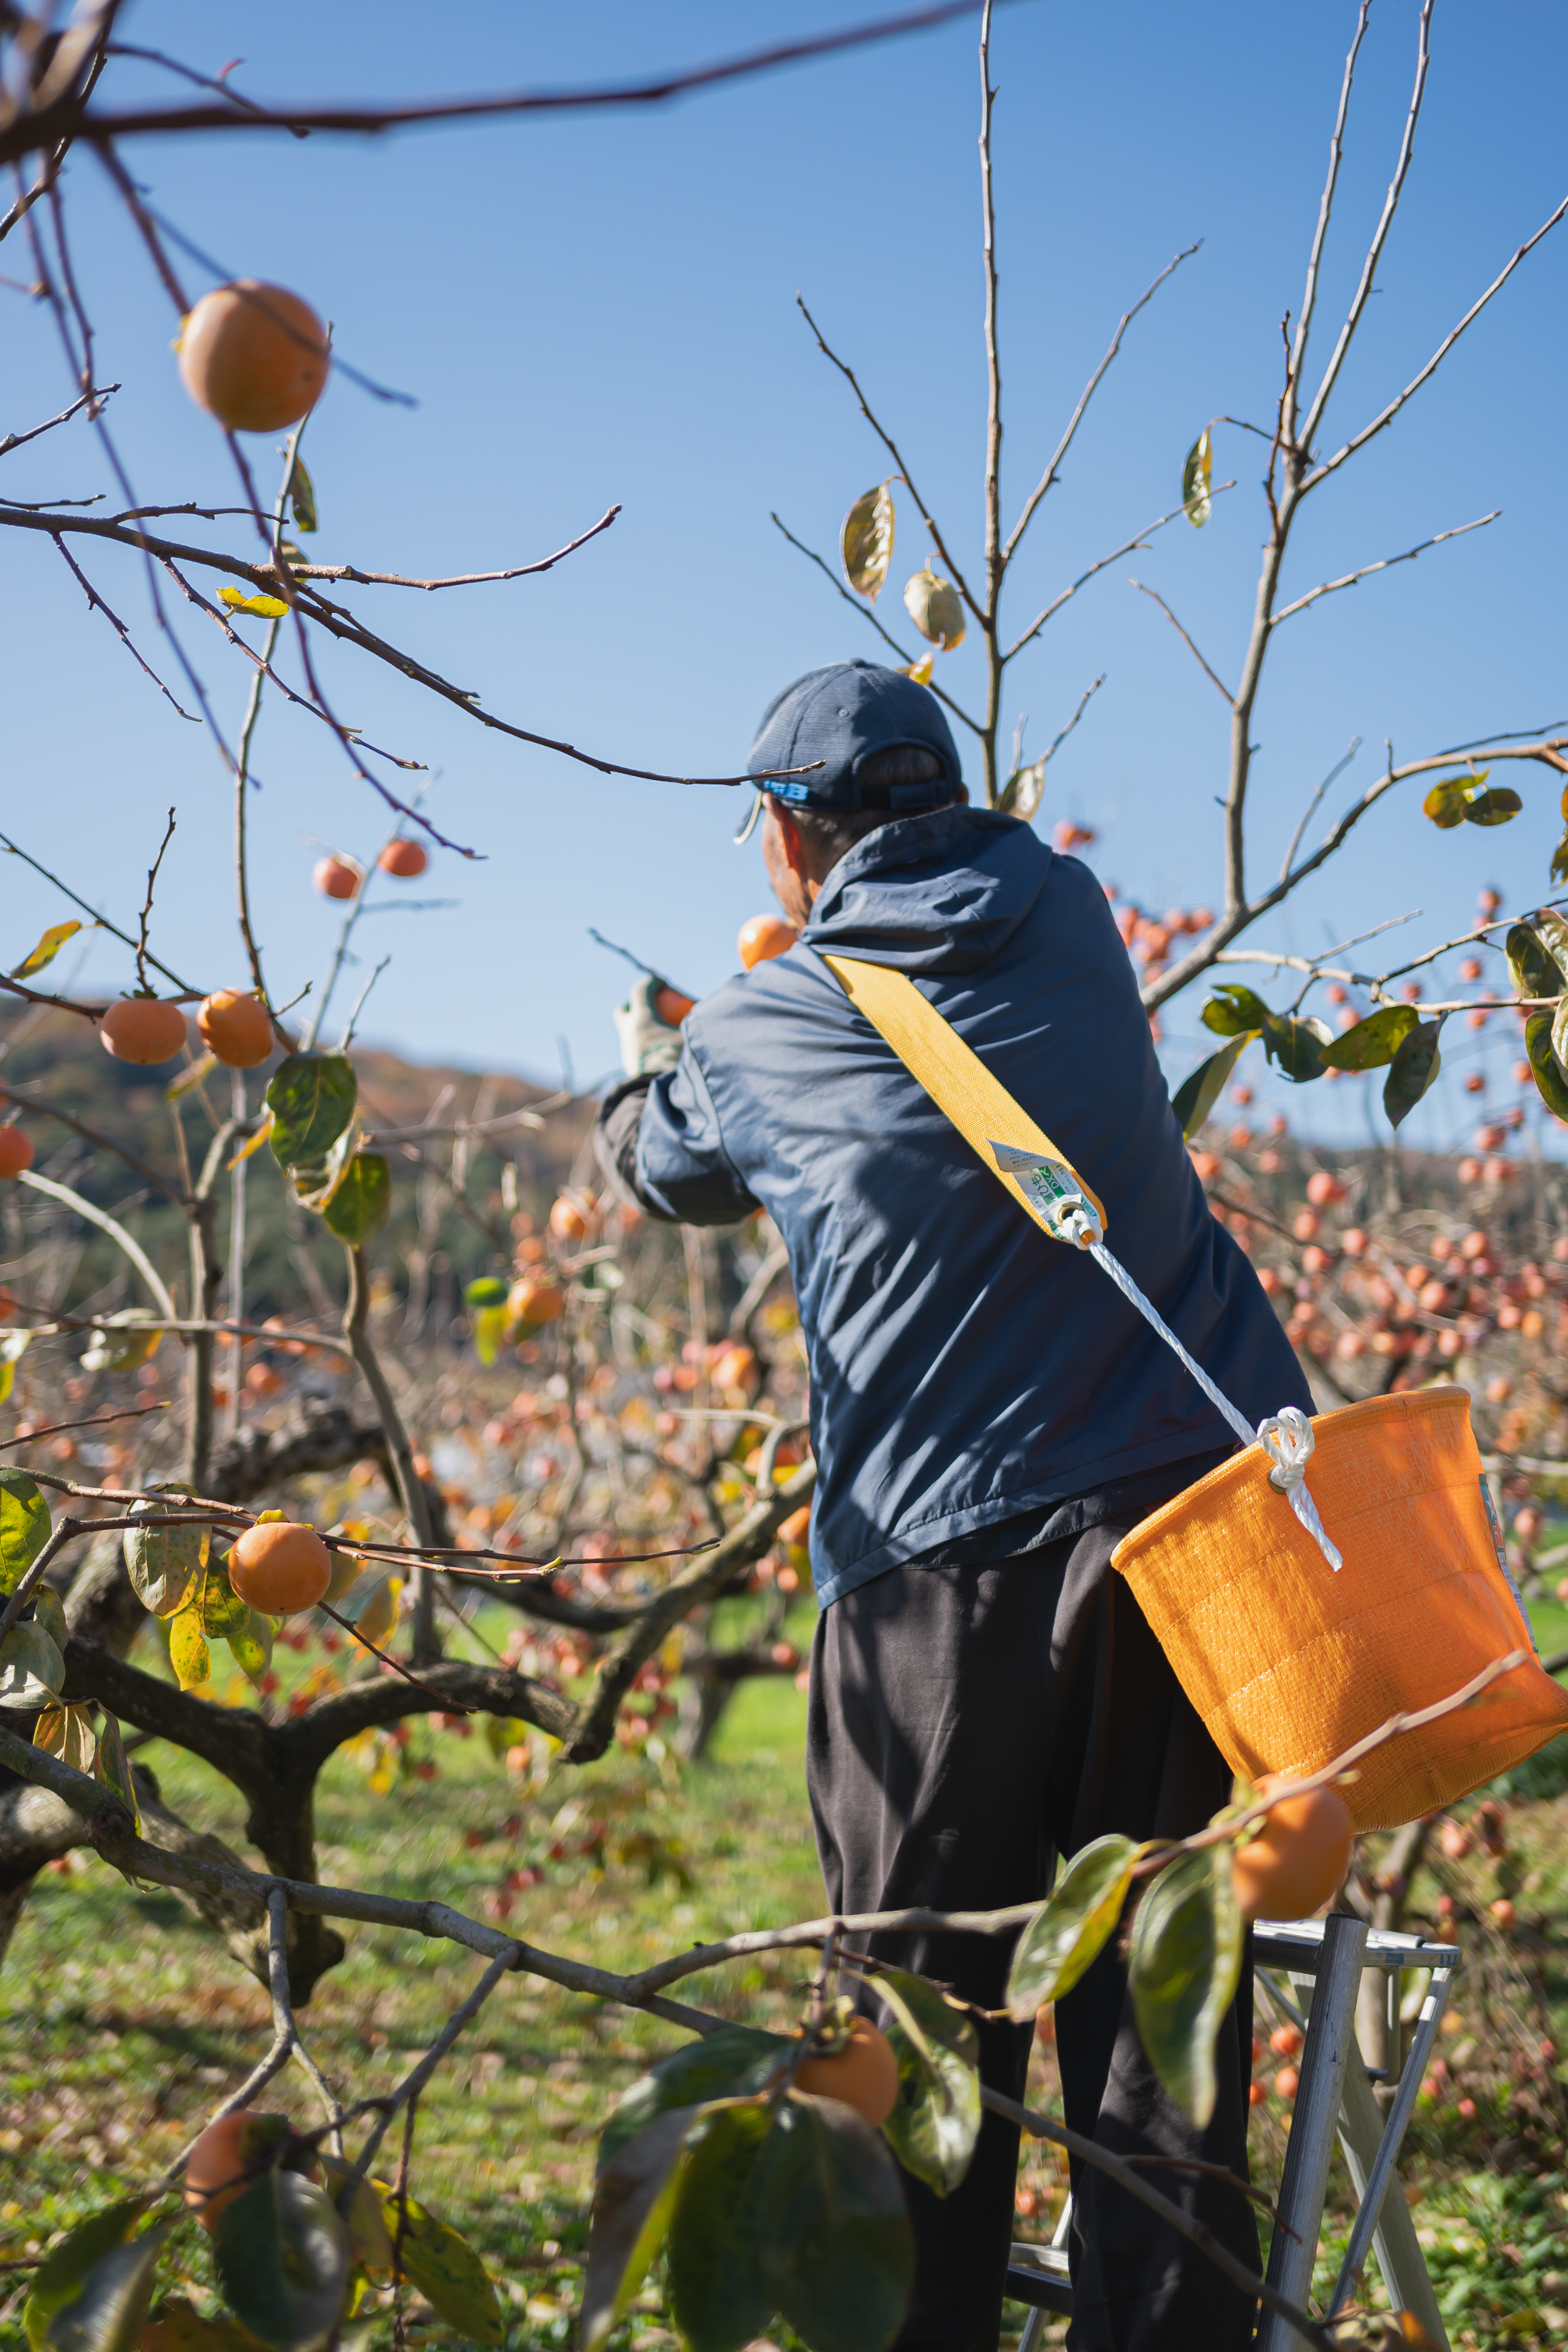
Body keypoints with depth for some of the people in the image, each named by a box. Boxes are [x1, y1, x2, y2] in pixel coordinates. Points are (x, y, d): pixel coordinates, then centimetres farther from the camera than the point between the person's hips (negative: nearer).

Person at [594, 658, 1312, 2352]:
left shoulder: (752, 1034, 4)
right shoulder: (1067, 918, 10)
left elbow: (656, 1171, 27)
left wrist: (642, 1058, 50)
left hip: (949, 1560, -3)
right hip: (1206, 1505, 3)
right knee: (1156, 1986, 8)